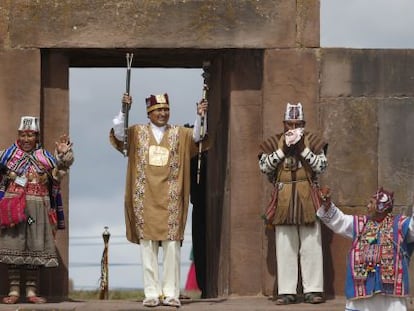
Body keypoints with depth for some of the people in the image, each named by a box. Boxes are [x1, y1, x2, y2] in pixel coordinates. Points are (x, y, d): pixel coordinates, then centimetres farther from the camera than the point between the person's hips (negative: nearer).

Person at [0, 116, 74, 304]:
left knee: (35, 248, 2)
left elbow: (60, 170, -2)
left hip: (38, 208, 2)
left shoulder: (44, 156, 8)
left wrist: (63, 154, -17)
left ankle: (32, 291, 7)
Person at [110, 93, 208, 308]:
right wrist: (124, 111, -21)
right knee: (147, 247, -1)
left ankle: (171, 293, 1)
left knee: (172, 247, -2)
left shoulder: (178, 134, 9)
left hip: (170, 201, 0)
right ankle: (151, 293, 2)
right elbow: (118, 134, -8)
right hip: (145, 200, 0)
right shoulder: (138, 132, 7)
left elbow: (197, 136, -7)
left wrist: (200, 116, -23)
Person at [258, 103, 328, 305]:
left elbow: (321, 166, -4)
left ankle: (313, 290, 0)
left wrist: (303, 148, -10)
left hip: (307, 199, -1)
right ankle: (287, 291, 1)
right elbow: (264, 167, -2)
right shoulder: (273, 142, 7)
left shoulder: (313, 141, 6)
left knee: (311, 246, -2)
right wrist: (282, 149, -8)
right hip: (283, 200, 1)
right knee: (285, 248, 0)